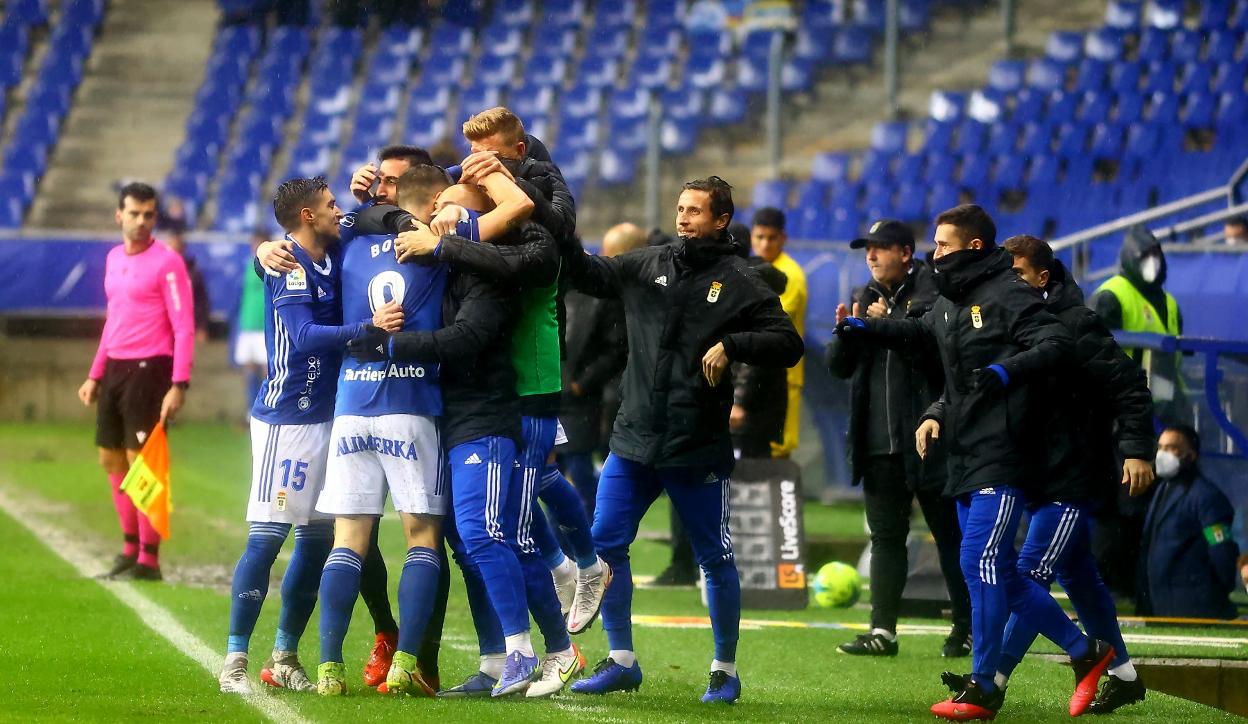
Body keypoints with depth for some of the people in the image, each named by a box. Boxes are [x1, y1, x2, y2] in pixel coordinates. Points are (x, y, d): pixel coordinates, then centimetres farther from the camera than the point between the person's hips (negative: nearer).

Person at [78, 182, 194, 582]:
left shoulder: (167, 262, -10)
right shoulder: (114, 259, 13)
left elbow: (184, 327, -12)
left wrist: (179, 384, -20)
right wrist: (95, 375, 21)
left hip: (149, 369, -8)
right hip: (115, 369, 8)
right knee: (111, 459, 12)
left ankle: (148, 560, -3)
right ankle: (130, 546, 24)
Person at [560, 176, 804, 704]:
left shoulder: (739, 283, -3)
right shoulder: (649, 266, 9)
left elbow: (788, 344, -7)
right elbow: (591, 276, 17)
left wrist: (730, 345, -19)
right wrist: (564, 234, 1)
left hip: (698, 446, -4)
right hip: (633, 441, 4)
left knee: (715, 560, 4)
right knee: (604, 544, 2)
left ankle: (725, 670, 17)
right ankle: (621, 661, 14)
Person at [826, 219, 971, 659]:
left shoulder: (931, 290, -5)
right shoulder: (867, 298, 15)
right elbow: (839, 367, 13)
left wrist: (888, 322, -19)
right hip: (879, 442, 7)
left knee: (950, 535, 1)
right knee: (885, 536, 7)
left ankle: (967, 628, 8)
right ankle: (882, 631, 7)